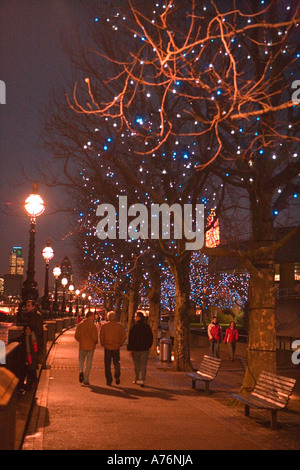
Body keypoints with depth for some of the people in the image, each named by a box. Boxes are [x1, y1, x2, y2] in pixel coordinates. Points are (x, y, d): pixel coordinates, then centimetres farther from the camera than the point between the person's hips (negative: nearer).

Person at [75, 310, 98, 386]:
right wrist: (95, 342, 7)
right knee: (89, 363, 7)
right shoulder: (93, 325, -12)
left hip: (82, 346, 2)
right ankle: (86, 380, 8)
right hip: (91, 346, -2)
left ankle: (81, 371, -9)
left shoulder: (80, 325, -1)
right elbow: (95, 337, -14)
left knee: (81, 360, 20)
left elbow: (76, 336, 0)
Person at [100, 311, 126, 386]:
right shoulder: (120, 326, -1)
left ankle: (109, 380, 8)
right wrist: (120, 344, 10)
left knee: (107, 364, 9)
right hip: (116, 347, 1)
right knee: (116, 362, 16)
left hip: (107, 347, -1)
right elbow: (124, 336, -2)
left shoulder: (104, 326, -4)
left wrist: (103, 344, 11)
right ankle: (117, 376, -6)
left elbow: (101, 337, -4)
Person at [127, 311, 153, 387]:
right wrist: (148, 346, 21)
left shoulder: (134, 326, -8)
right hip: (145, 349, 3)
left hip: (136, 349, -3)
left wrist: (130, 349, -7)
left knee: (137, 365, 10)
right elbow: (151, 338, 12)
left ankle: (137, 379, 18)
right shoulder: (147, 326, 5)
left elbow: (130, 338, -10)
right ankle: (142, 380, -7)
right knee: (143, 364, 2)